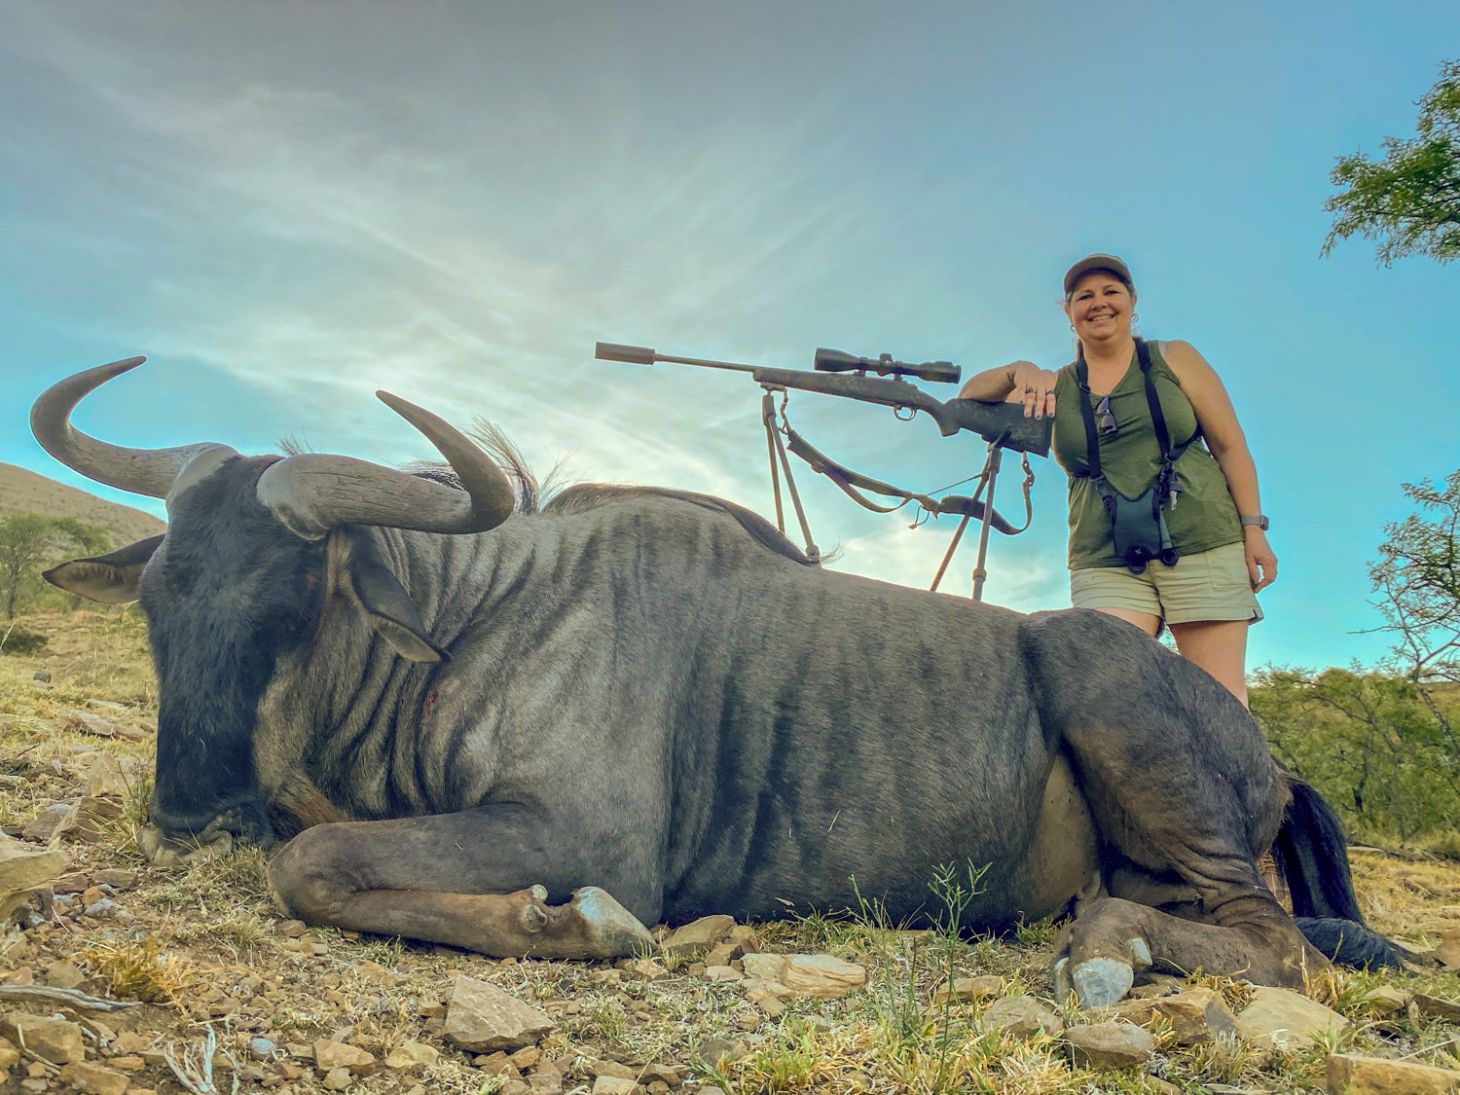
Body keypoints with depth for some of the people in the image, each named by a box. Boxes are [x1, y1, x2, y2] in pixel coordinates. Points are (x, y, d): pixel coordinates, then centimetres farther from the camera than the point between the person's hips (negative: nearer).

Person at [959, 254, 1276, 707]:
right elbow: (968, 400, 6)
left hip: (1201, 548, 0)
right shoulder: (1056, 387, 13)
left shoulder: (1174, 360, 10)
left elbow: (1230, 445, 8)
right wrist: (1018, 371, -12)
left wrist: (1253, 526, -1)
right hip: (1106, 563, 1)